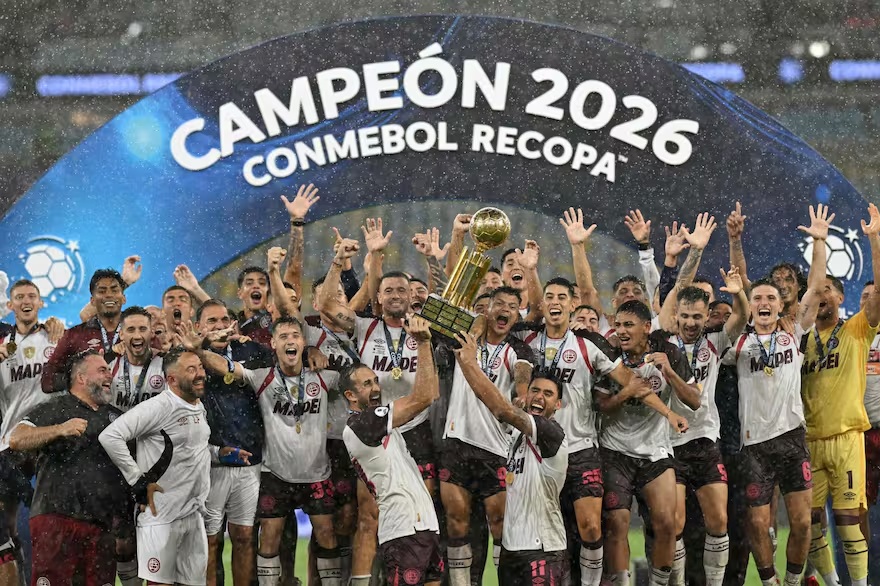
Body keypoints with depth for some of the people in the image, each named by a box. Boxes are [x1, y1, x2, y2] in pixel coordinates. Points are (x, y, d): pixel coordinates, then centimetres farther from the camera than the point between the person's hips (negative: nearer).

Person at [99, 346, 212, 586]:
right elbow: (110, 437, -24)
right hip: (162, 515, -8)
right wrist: (139, 481, -19)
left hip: (194, 514, 8)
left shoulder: (200, 407, 11)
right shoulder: (157, 408, -16)